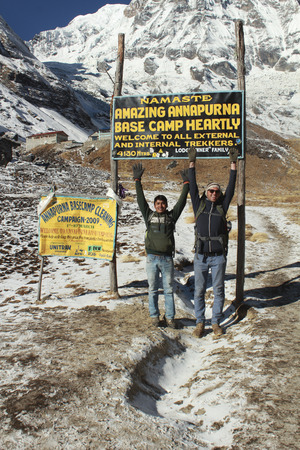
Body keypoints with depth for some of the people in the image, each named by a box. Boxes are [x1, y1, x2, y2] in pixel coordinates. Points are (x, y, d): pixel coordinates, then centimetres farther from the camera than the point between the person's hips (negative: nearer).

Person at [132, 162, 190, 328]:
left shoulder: (171, 216, 8)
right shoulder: (149, 215, 8)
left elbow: (181, 201, 7)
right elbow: (141, 199, 7)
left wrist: (186, 184, 7)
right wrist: (137, 180, 4)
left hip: (167, 259, 0)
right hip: (152, 258, 0)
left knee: (169, 290, 6)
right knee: (153, 289, 8)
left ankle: (170, 317, 16)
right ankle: (154, 316, 20)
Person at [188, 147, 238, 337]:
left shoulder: (222, 206, 8)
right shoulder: (199, 205, 7)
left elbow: (231, 187, 5)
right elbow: (193, 186, 5)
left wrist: (233, 163, 3)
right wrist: (192, 163, 3)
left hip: (219, 256, 0)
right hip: (201, 255, 0)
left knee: (219, 290, 8)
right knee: (199, 291, 5)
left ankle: (216, 322, 21)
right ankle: (200, 323, 18)